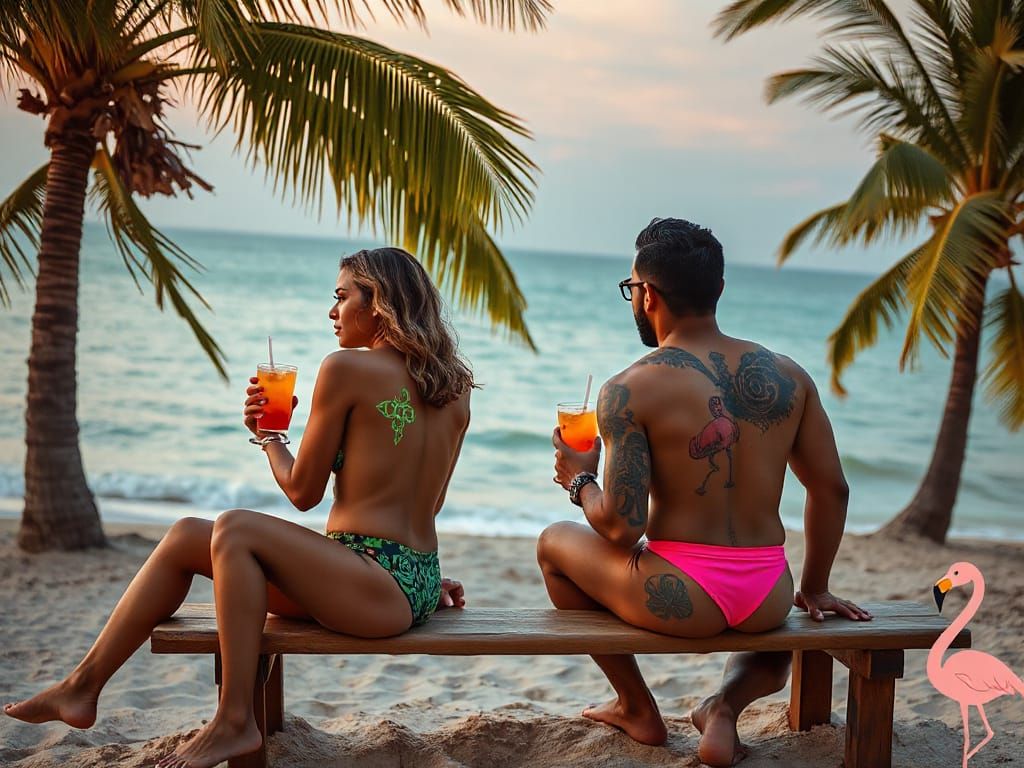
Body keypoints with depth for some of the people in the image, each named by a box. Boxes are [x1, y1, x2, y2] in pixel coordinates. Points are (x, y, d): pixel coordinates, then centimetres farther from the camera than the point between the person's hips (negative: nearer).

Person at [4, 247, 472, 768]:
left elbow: (303, 490, -5)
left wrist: (267, 434, 12)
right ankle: (83, 686, 12)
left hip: (380, 588, -9)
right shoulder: (456, 387, 11)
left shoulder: (347, 368, -12)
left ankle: (235, 721, -14)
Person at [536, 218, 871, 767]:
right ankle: (725, 708, 9)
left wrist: (580, 480, 6)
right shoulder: (787, 376, 2)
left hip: (679, 597, -4)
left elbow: (621, 527, -15)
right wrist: (813, 589, 22)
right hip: (768, 600, 5)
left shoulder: (629, 390, -12)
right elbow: (831, 490, 9)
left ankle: (638, 709, 28)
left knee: (555, 542, 25)